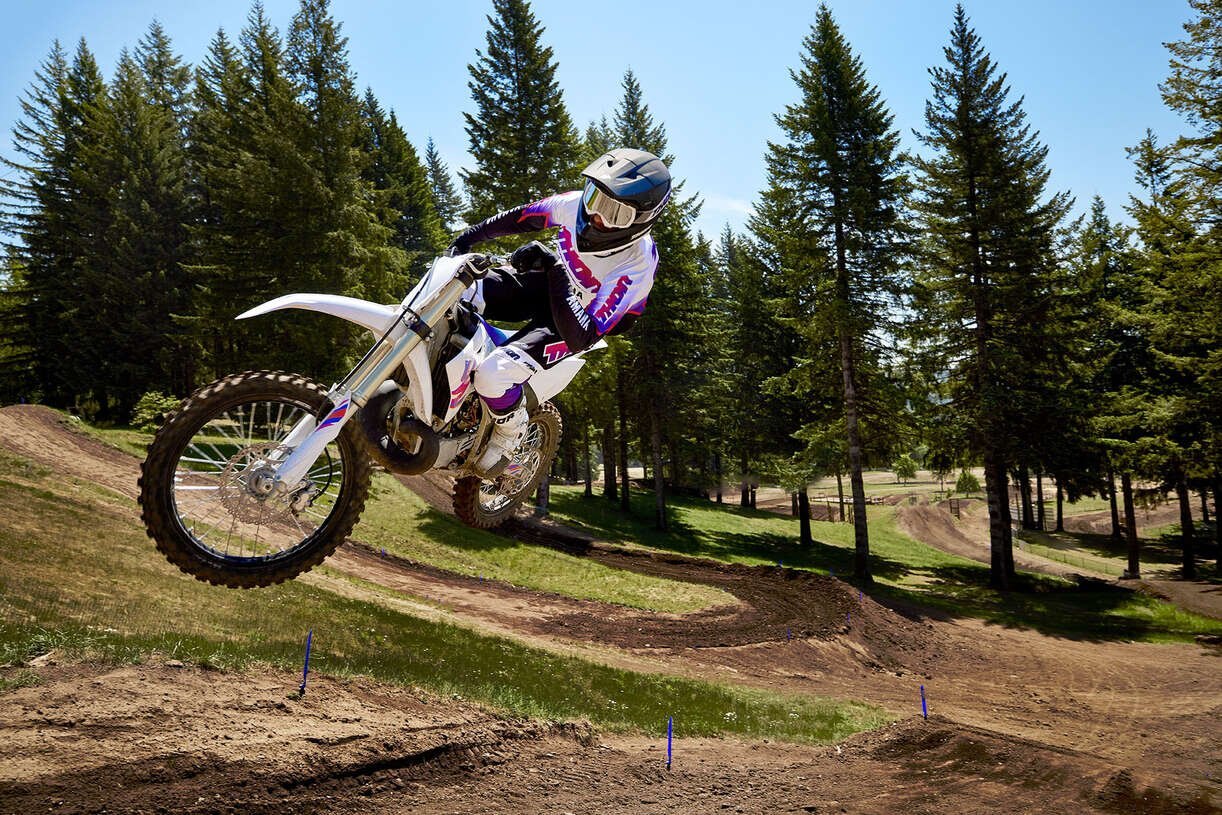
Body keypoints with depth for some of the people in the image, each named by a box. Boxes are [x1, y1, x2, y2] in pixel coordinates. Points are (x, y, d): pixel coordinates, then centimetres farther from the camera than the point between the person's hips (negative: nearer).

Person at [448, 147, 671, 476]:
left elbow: (583, 335, -37)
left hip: (575, 322, -6)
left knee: (493, 374, -29)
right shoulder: (575, 203, -19)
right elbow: (520, 218, 1)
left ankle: (510, 432, 6)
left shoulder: (636, 266, -34)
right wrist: (467, 238, -1)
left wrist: (556, 271, -41)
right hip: (542, 283, 6)